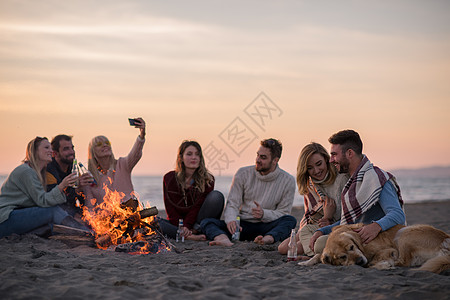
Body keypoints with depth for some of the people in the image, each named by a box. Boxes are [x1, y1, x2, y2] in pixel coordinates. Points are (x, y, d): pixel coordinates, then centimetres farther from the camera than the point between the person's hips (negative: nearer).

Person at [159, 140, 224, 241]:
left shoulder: (208, 180, -2)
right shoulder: (169, 178, 0)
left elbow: (197, 207, -11)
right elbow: (170, 209, -5)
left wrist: (186, 226, -27)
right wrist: (182, 228, -22)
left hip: (197, 221, 0)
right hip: (176, 222, 1)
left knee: (216, 196, -21)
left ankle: (197, 229, -29)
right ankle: (192, 236, -41)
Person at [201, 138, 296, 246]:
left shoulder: (288, 181, 0)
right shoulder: (243, 173, 3)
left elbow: (283, 213, 1)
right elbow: (232, 204, -1)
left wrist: (264, 214, -20)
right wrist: (231, 220, -25)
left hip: (267, 227, -1)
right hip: (243, 225, 1)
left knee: (290, 220, -30)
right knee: (206, 222, -22)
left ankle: (268, 238, -59)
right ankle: (223, 238, -57)